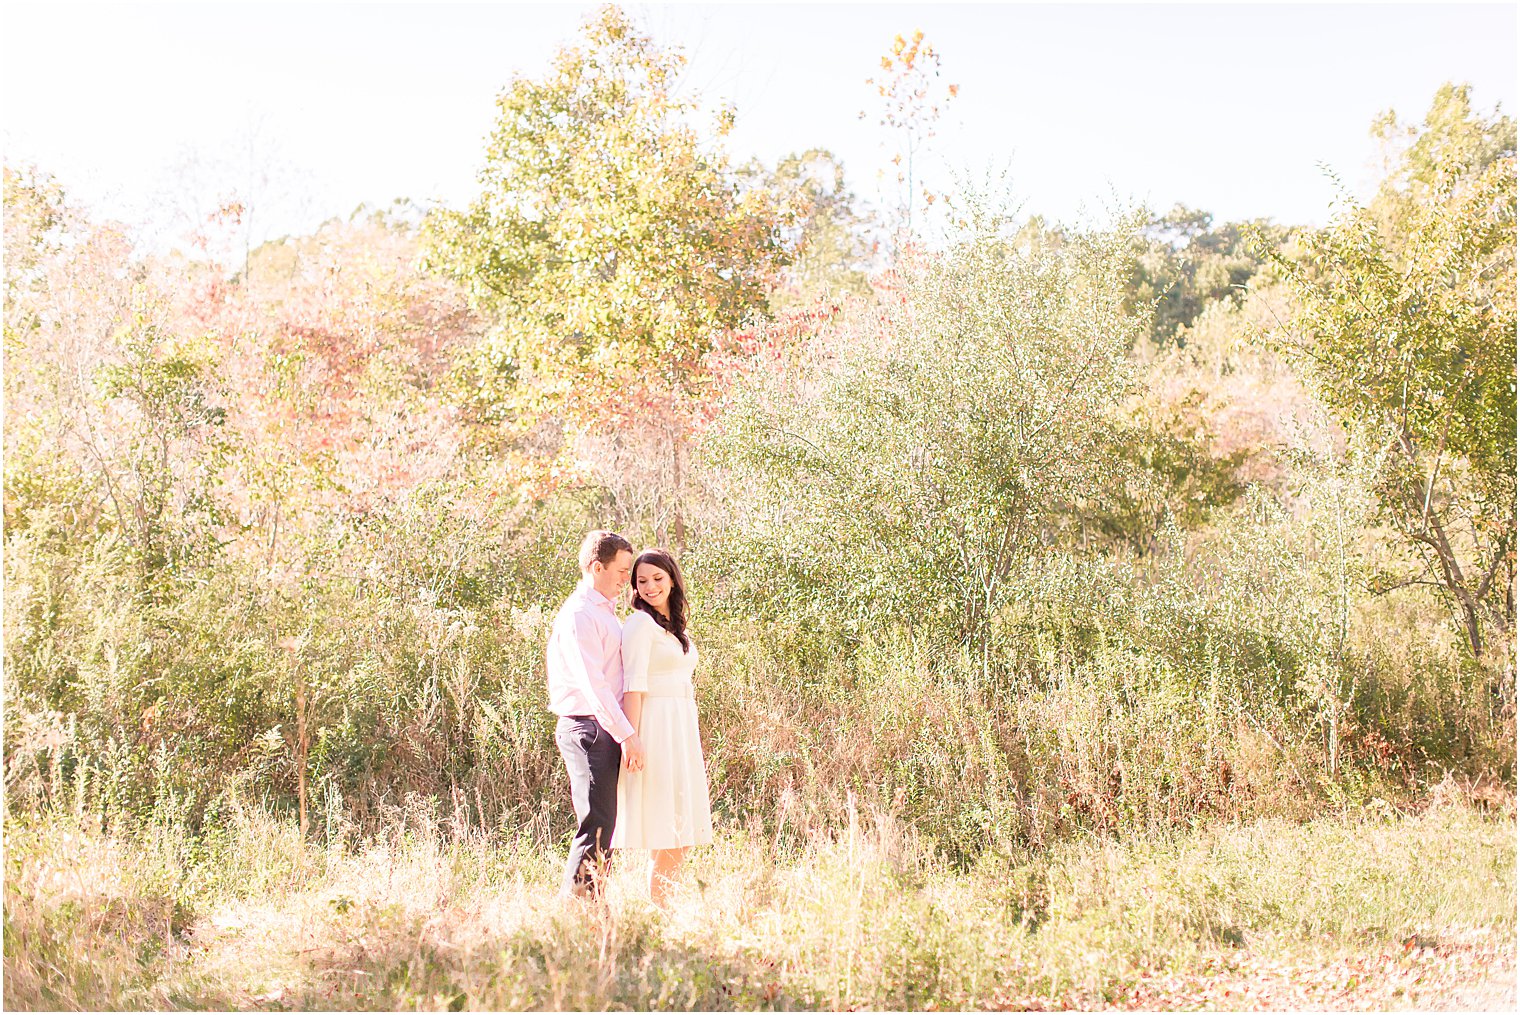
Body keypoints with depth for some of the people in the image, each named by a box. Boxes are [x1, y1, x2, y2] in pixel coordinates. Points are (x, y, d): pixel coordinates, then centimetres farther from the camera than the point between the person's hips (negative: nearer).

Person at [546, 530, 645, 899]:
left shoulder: (605, 612, 19)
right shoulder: (578, 615, -12)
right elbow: (592, 684, -19)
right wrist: (627, 735, -21)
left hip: (608, 730, 10)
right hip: (589, 728, -10)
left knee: (604, 826, 11)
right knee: (596, 828, -10)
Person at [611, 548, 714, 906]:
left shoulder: (674, 625, 17)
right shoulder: (640, 623, -8)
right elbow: (633, 686, -15)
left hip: (681, 729, 9)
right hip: (655, 728, -9)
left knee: (682, 828, 8)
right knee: (666, 829, -8)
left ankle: (664, 904, 14)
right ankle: (656, 907, -3)